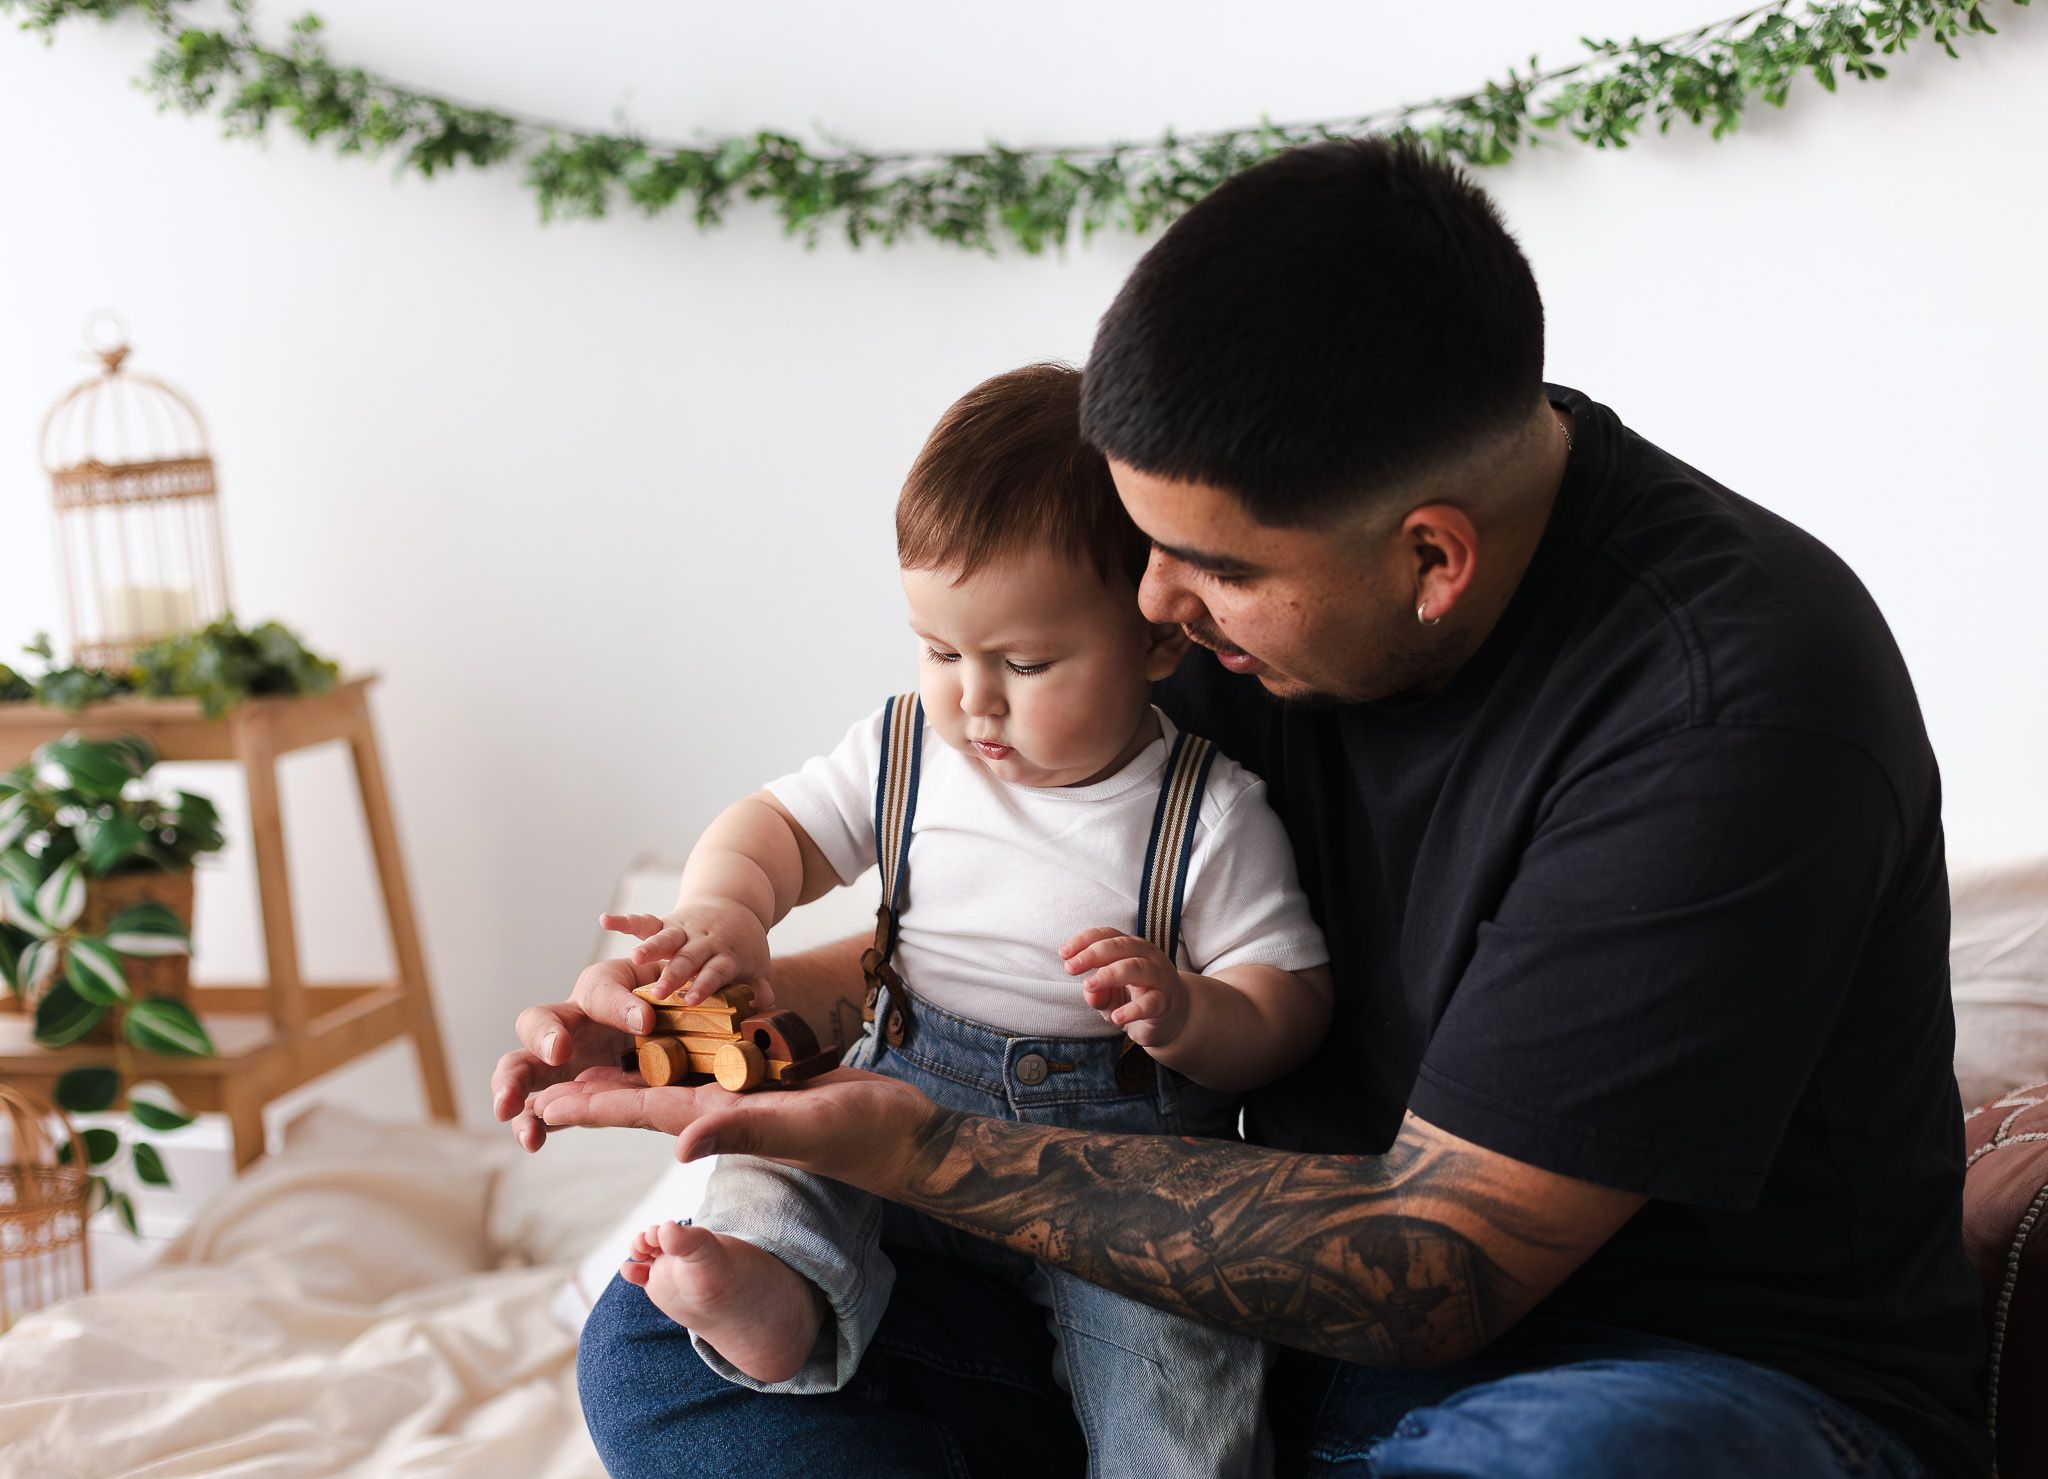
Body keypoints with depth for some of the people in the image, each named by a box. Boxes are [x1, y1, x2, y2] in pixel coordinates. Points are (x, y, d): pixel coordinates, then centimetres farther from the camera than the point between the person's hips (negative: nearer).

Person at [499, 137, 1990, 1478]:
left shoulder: (1729, 704, -25)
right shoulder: (1283, 554, -3)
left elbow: (1423, 1273, -24)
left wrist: (904, 1144, -23)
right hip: (1298, 1334, 7)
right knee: (666, 1342, -6)